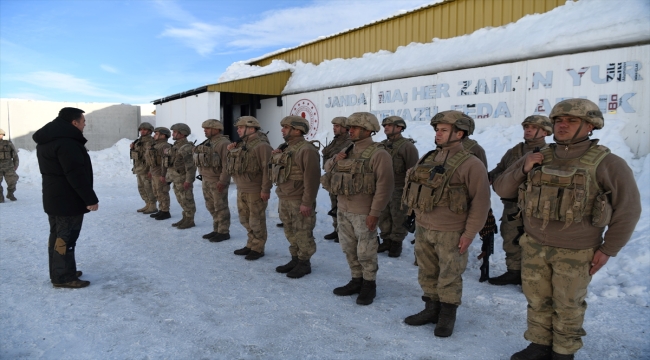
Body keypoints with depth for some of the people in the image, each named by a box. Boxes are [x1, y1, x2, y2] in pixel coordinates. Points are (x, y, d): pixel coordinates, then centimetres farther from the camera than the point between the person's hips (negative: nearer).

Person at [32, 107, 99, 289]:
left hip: (53, 198, 10)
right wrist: (90, 199, -20)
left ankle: (58, 272, 27)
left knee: (57, 236, 17)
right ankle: (63, 277, 5)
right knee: (66, 238, -3)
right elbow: (77, 175, -25)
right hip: (68, 201, -10)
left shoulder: (46, 141, 12)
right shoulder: (67, 142, -22)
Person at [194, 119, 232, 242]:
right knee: (211, 207, 14)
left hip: (217, 181, -9)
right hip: (206, 180, 9)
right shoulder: (208, 143, 14)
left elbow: (227, 164, -20)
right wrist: (203, 177, 17)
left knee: (220, 208, -1)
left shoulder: (224, 143, -14)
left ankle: (224, 232, 7)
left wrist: (222, 181, -23)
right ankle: (216, 230, 25)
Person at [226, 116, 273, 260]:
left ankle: (258, 249, 14)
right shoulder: (240, 145, 13)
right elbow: (234, 164, 22)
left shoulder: (261, 146, -16)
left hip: (255, 191, -9)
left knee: (256, 221, 2)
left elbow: (267, 169, -20)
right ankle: (251, 245, 30)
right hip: (241, 190, 9)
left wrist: (265, 189, -23)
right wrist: (231, 152, 5)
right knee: (245, 219, 17)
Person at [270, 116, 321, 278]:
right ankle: (295, 259, 29)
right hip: (284, 199, 9)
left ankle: (304, 263, 15)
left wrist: (307, 202, -22)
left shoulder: (307, 150, -16)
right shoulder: (285, 148, 13)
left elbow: (311, 178, -21)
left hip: (299, 201, -9)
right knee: (290, 232, 17)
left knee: (302, 234, 2)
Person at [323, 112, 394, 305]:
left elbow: (384, 186, -19)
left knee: (365, 252, 4)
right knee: (349, 249, 16)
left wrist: (375, 212, -22)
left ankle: (369, 285, 21)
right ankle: (356, 280, 32)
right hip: (343, 209, 8)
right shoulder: (348, 151, 12)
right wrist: (335, 160, -2)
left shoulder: (378, 154, -13)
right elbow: (327, 167, 21)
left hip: (363, 213, -7)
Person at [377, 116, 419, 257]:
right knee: (384, 217, 14)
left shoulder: (407, 146, -12)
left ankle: (396, 244, 18)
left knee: (398, 219, 4)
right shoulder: (382, 145, 9)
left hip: (399, 190, -6)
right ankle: (386, 241, 28)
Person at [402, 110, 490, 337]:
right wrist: (418, 219, 14)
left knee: (449, 277, 8)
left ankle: (447, 316, 25)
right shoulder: (428, 159, 7)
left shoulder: (471, 165, -12)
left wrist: (469, 233, -14)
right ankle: (431, 309, 32)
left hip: (450, 233, -6)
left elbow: (480, 202, -13)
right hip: (422, 229, 6)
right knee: (427, 273, 15)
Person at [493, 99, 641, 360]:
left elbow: (627, 210, -6)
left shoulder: (606, 164, -12)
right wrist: (522, 170, -13)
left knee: (567, 305, 11)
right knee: (537, 300, 14)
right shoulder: (536, 159, 1)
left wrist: (608, 249, -6)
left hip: (575, 253, -4)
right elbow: (502, 189, 5)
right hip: (534, 247, 4)